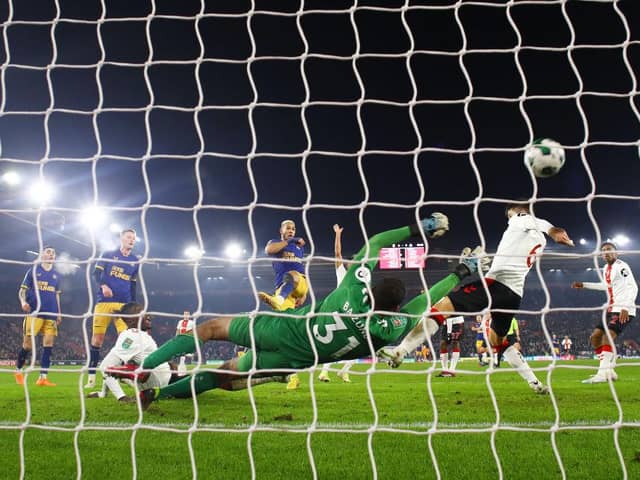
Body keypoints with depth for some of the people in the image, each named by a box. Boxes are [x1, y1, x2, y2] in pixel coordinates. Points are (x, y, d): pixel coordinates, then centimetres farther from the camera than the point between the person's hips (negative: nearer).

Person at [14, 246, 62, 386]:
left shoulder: (56, 275, 18)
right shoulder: (33, 271, 6)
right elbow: (22, 290, 4)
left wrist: (59, 313, 16)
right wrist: (23, 302, -16)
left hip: (51, 314, 4)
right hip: (34, 313, -4)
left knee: (48, 344, -4)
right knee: (28, 344, -6)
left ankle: (43, 377, -3)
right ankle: (18, 371, 17)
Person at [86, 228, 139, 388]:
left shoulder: (135, 261, 14)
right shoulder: (108, 254, 6)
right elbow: (96, 273, -1)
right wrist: (103, 285, -21)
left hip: (124, 304, 2)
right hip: (104, 302, -2)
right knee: (97, 338, -2)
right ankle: (91, 377, 3)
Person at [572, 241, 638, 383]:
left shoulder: (621, 266, -12)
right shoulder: (606, 269, 14)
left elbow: (632, 287, -21)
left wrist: (625, 308, -31)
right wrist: (583, 285, 35)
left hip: (624, 311, -9)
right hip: (611, 309, 9)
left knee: (608, 336, -23)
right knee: (595, 337, 5)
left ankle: (602, 374, -28)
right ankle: (609, 371, 9)